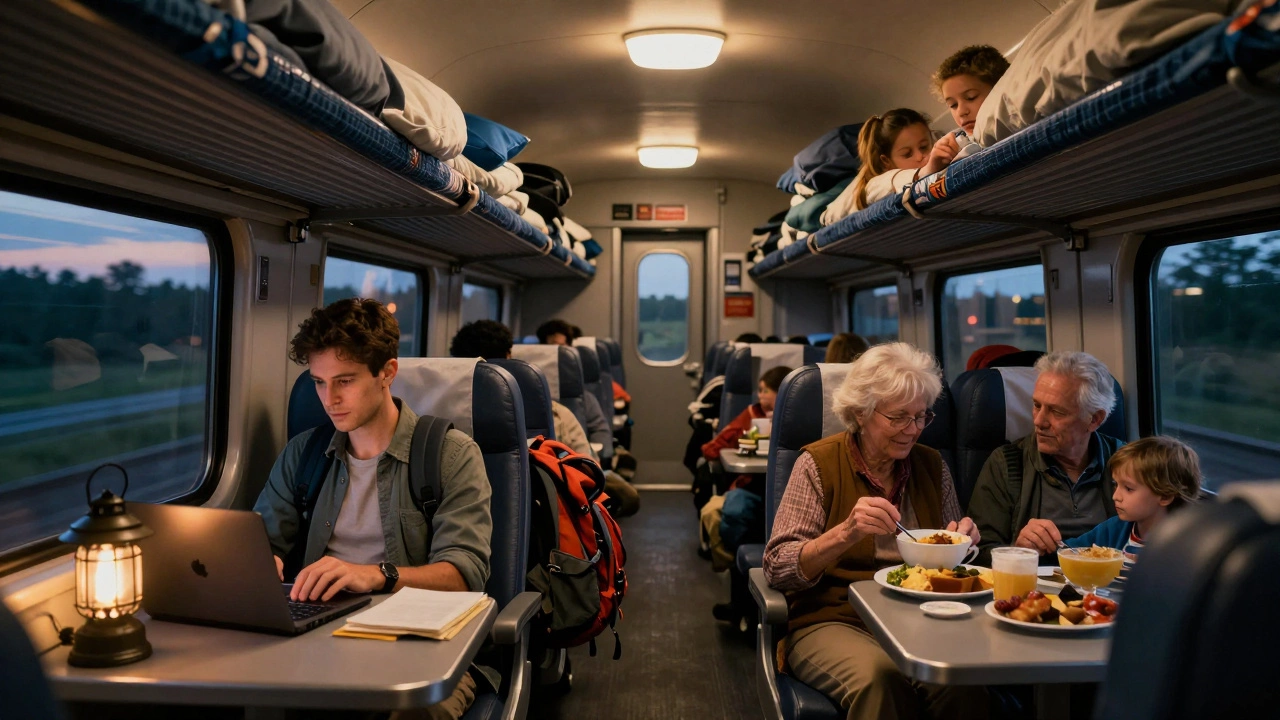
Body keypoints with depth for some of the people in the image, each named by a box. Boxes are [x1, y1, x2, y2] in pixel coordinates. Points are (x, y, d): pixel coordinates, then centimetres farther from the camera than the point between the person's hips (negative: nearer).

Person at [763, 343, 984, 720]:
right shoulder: (819, 463, -4)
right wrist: (845, 532, -26)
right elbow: (777, 568, -10)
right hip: (832, 622, -3)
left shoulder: (932, 465, 10)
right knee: (879, 676, -35)